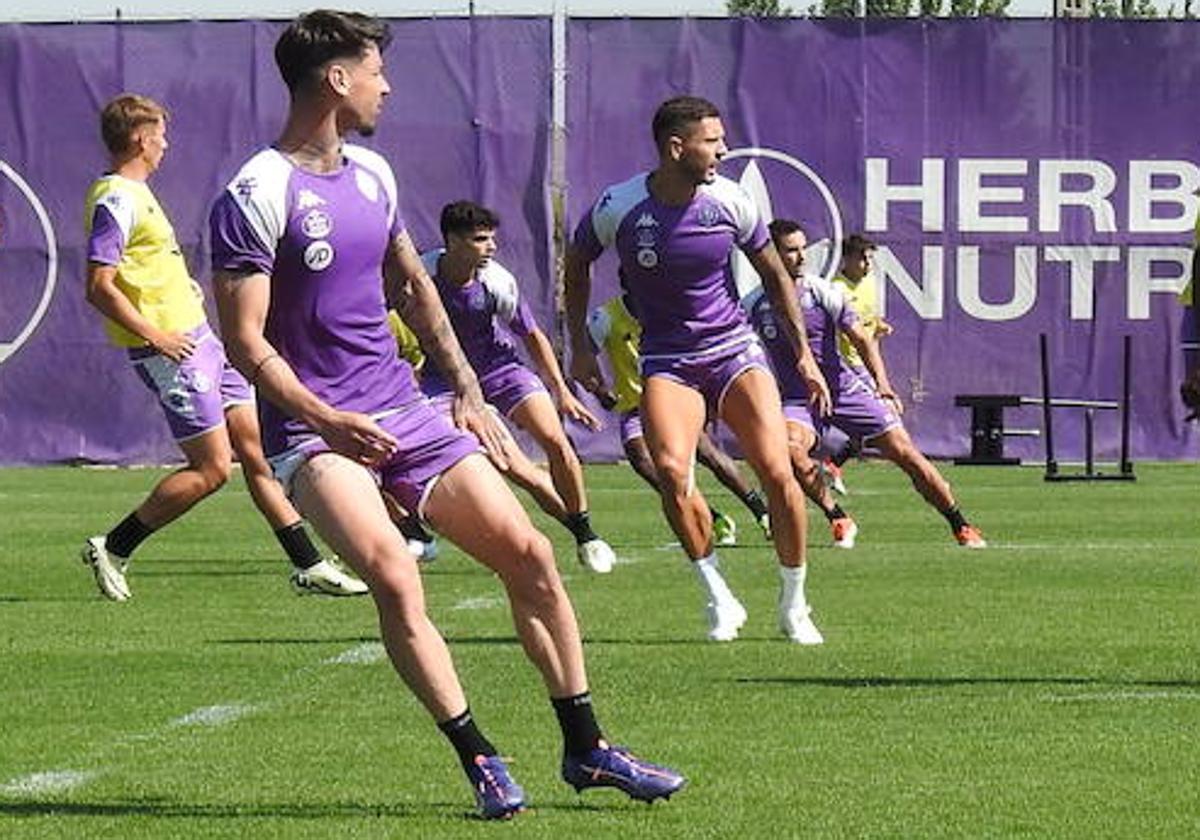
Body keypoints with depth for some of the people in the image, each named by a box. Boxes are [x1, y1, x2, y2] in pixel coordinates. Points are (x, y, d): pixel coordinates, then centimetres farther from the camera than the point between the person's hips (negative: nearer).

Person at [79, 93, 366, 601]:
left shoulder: (135, 194, 16)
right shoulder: (115, 201, -15)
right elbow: (99, 287, -22)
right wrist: (154, 335, -22)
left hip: (197, 337, 10)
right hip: (172, 350, -10)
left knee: (256, 452, 8)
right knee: (212, 468, -10)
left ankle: (307, 565, 11)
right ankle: (112, 550, 0)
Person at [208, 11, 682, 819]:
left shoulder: (372, 173, 12)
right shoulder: (255, 196, -12)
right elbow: (245, 339, -15)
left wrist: (467, 387, 17)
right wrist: (325, 420, -25)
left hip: (405, 410, 7)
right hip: (315, 429, -7)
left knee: (529, 553, 2)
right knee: (396, 579, -27)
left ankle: (586, 748, 13)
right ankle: (480, 759, -17)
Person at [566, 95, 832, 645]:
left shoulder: (730, 202, -6)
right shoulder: (618, 208, -11)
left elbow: (774, 273, 9)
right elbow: (577, 263, 10)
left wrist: (803, 353, 9)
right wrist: (579, 346, 8)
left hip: (735, 351, 1)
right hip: (667, 361, -1)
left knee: (778, 473, -12)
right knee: (671, 470, -26)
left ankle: (794, 606, 6)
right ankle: (718, 599, -9)